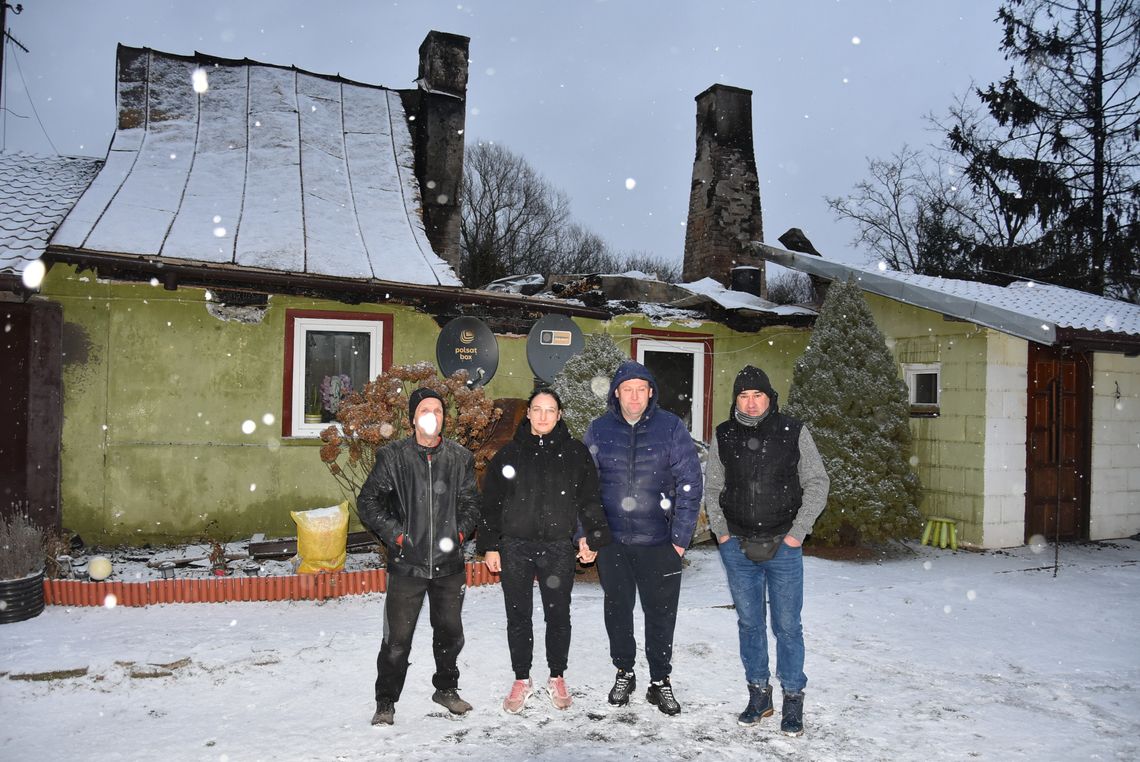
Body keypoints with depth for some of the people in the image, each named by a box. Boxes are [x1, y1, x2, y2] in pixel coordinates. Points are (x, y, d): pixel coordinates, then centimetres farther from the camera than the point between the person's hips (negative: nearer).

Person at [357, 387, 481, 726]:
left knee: (450, 632, 16)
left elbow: (471, 503, 13)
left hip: (449, 563, 3)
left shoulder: (460, 458, 5)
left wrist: (459, 532, -3)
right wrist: (396, 534, -8)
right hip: (407, 563, -3)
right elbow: (367, 502, 0)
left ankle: (446, 688, 38)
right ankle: (386, 702, 20)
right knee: (397, 638, 1)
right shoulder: (393, 456, -2)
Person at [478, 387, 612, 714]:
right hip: (515, 548, 1)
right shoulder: (510, 453, 4)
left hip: (559, 548, 0)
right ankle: (521, 680, 26)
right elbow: (491, 502, 6)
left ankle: (557, 678, 28)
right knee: (518, 616, 9)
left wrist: (591, 537, -3)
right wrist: (490, 545, 2)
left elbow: (588, 500, 6)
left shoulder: (576, 453, 4)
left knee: (558, 615, 9)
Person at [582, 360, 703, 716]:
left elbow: (690, 483, -3)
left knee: (661, 612, 8)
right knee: (617, 609, 14)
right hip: (611, 540, 2)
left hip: (659, 540, -1)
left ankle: (660, 681, 26)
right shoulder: (598, 429, 1)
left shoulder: (671, 427, -3)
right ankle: (624, 673, 34)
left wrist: (681, 537, -7)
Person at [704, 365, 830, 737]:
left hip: (783, 546, -2)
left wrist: (797, 531, -5)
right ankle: (758, 695, 26)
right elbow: (712, 488, 12)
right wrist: (721, 531, 3)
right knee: (750, 623, 12)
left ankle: (793, 700, 19)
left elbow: (817, 483, 1)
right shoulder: (723, 436, 4)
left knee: (787, 625, 4)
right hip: (738, 547, 2)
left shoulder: (793, 433, -2)